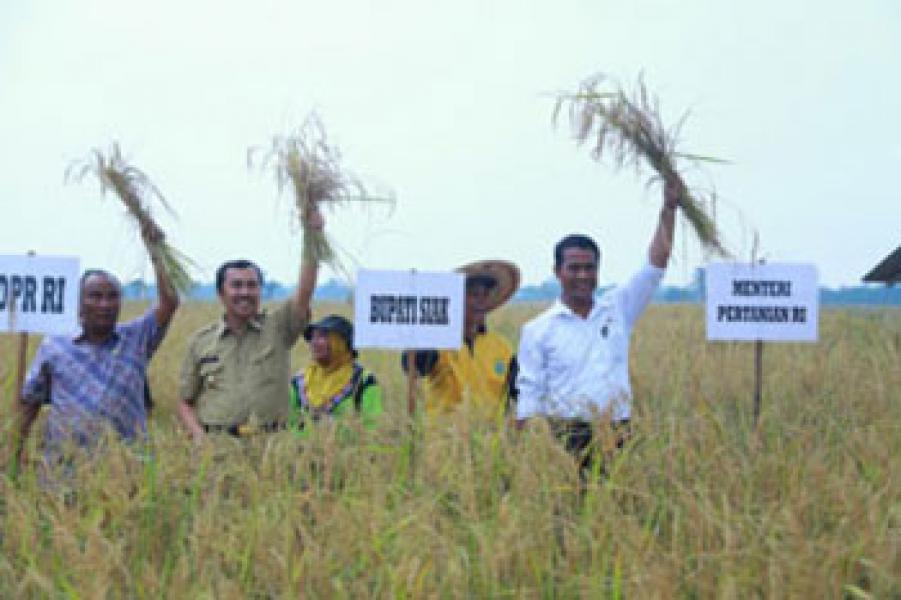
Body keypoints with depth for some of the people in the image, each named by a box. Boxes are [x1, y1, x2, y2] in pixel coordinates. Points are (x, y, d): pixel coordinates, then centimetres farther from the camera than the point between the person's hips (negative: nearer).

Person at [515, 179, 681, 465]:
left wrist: (669, 209, 2)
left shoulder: (618, 308, 12)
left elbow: (656, 265, 8)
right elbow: (529, 396, 1)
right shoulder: (537, 330, 4)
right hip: (565, 439, -2)